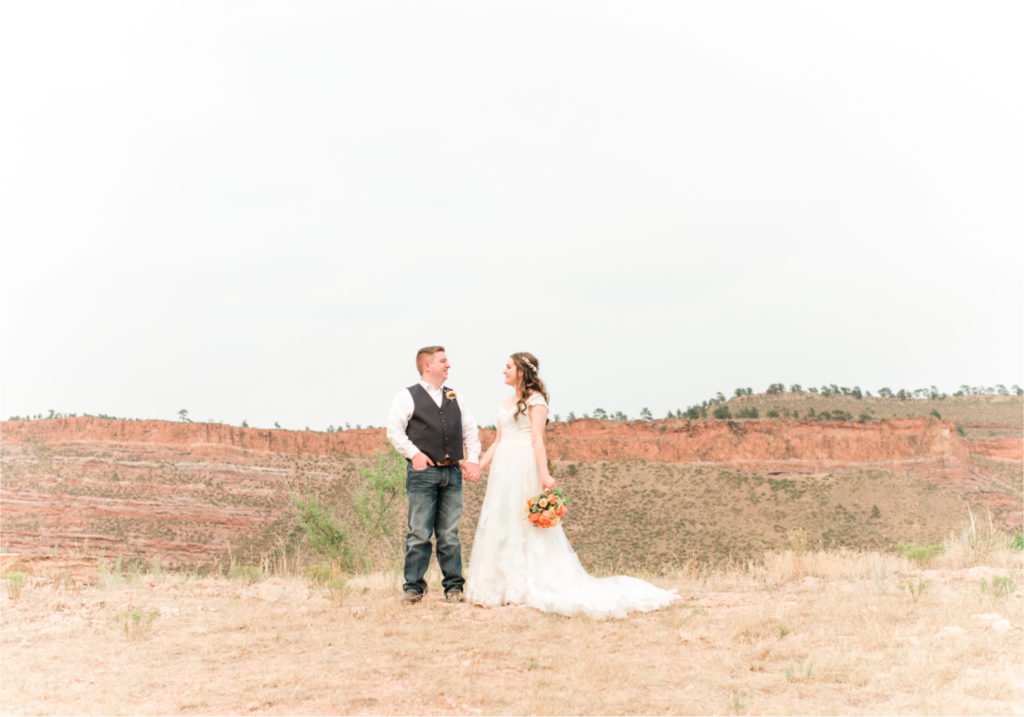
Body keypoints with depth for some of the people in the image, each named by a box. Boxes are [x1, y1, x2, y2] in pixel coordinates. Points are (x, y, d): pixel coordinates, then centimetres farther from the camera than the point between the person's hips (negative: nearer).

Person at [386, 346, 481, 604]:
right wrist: (414, 453, -12)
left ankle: (454, 585, 11)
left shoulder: (455, 398, 19)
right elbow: (394, 430, -3)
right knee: (419, 533, -4)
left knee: (450, 534, 5)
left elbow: (470, 430, 21)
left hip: (453, 473, 4)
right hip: (423, 472, -4)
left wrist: (473, 459, 8)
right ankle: (413, 586, 3)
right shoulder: (408, 396, 3)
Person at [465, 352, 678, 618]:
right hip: (503, 468, 8)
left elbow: (537, 440, -14)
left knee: (523, 524, -6)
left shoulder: (535, 400, -5)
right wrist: (479, 466, 10)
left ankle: (524, 588, -1)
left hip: (524, 467, -8)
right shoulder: (506, 403, 18)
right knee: (499, 525, 7)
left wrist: (544, 474, -21)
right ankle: (505, 587, 11)